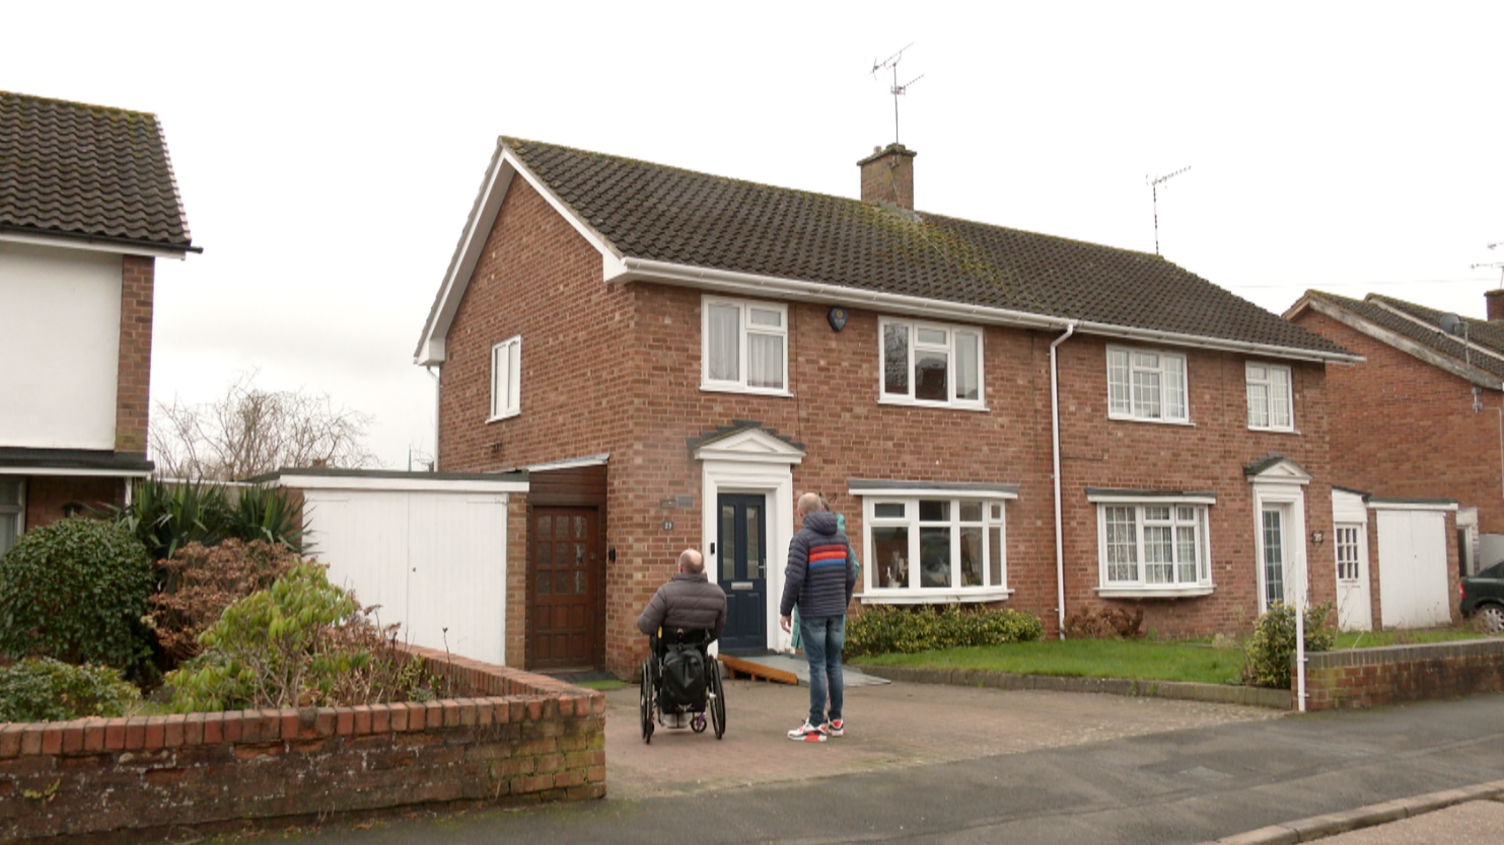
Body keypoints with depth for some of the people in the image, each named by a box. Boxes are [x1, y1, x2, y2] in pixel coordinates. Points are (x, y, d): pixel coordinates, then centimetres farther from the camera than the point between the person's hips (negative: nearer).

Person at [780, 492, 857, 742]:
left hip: (812, 612, -6)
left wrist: (785, 611, -7)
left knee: (817, 666, -4)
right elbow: (850, 576, 10)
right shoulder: (841, 537, 10)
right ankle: (836, 720, 17)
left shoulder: (802, 538, -9)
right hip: (836, 612, 6)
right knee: (834, 664, 11)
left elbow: (794, 578, -15)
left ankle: (817, 725, -1)